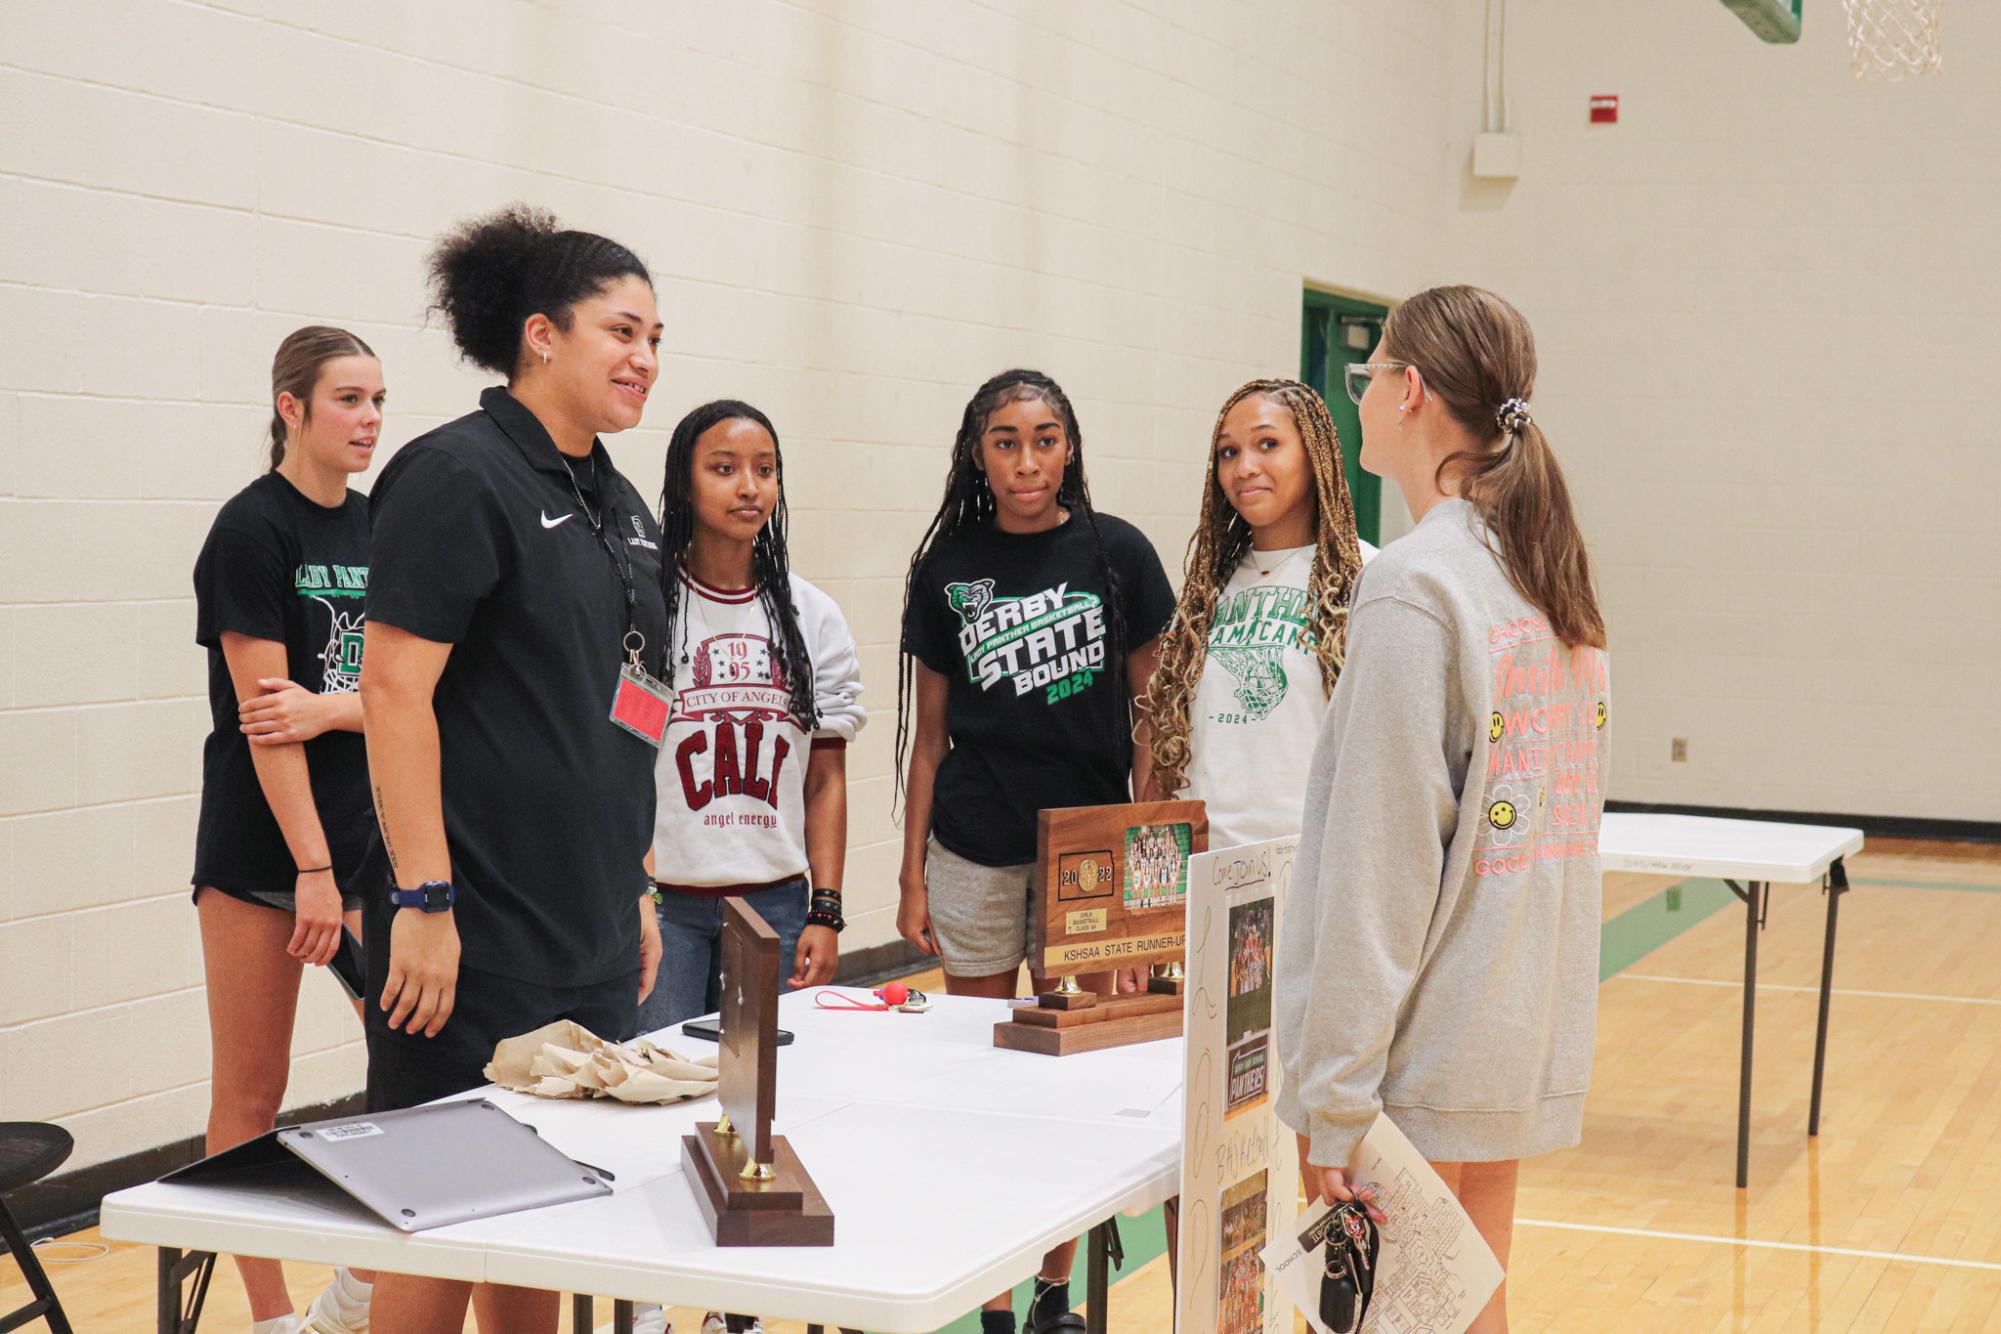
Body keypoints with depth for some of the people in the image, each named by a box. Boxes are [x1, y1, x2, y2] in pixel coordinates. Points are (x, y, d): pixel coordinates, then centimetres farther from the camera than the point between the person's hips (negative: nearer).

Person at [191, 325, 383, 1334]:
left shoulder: (377, 529, 9)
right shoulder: (253, 527, -9)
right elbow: (260, 708, -14)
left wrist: (326, 707, -16)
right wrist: (312, 867, -17)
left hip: (369, 835, 6)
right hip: (261, 845, -6)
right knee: (251, 1096, 3)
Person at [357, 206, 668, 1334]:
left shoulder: (620, 505, 14)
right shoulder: (458, 476, -11)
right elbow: (396, 690, -17)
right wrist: (422, 898, -22)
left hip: (595, 941, 8)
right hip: (475, 936, -8)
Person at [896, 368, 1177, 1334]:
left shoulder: (1116, 554, -2)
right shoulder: (947, 569, 2)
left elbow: (1150, 710, 3)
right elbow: (930, 736, 6)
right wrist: (911, 877, 4)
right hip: (975, 858, 1)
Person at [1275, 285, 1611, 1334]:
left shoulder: (1411, 588, -15)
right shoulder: (1550, 578, 10)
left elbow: (1383, 861, -19)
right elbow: (1562, 810, 13)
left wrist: (1334, 1095, -16)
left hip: (1420, 1043, -8)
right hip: (1526, 1030, 8)